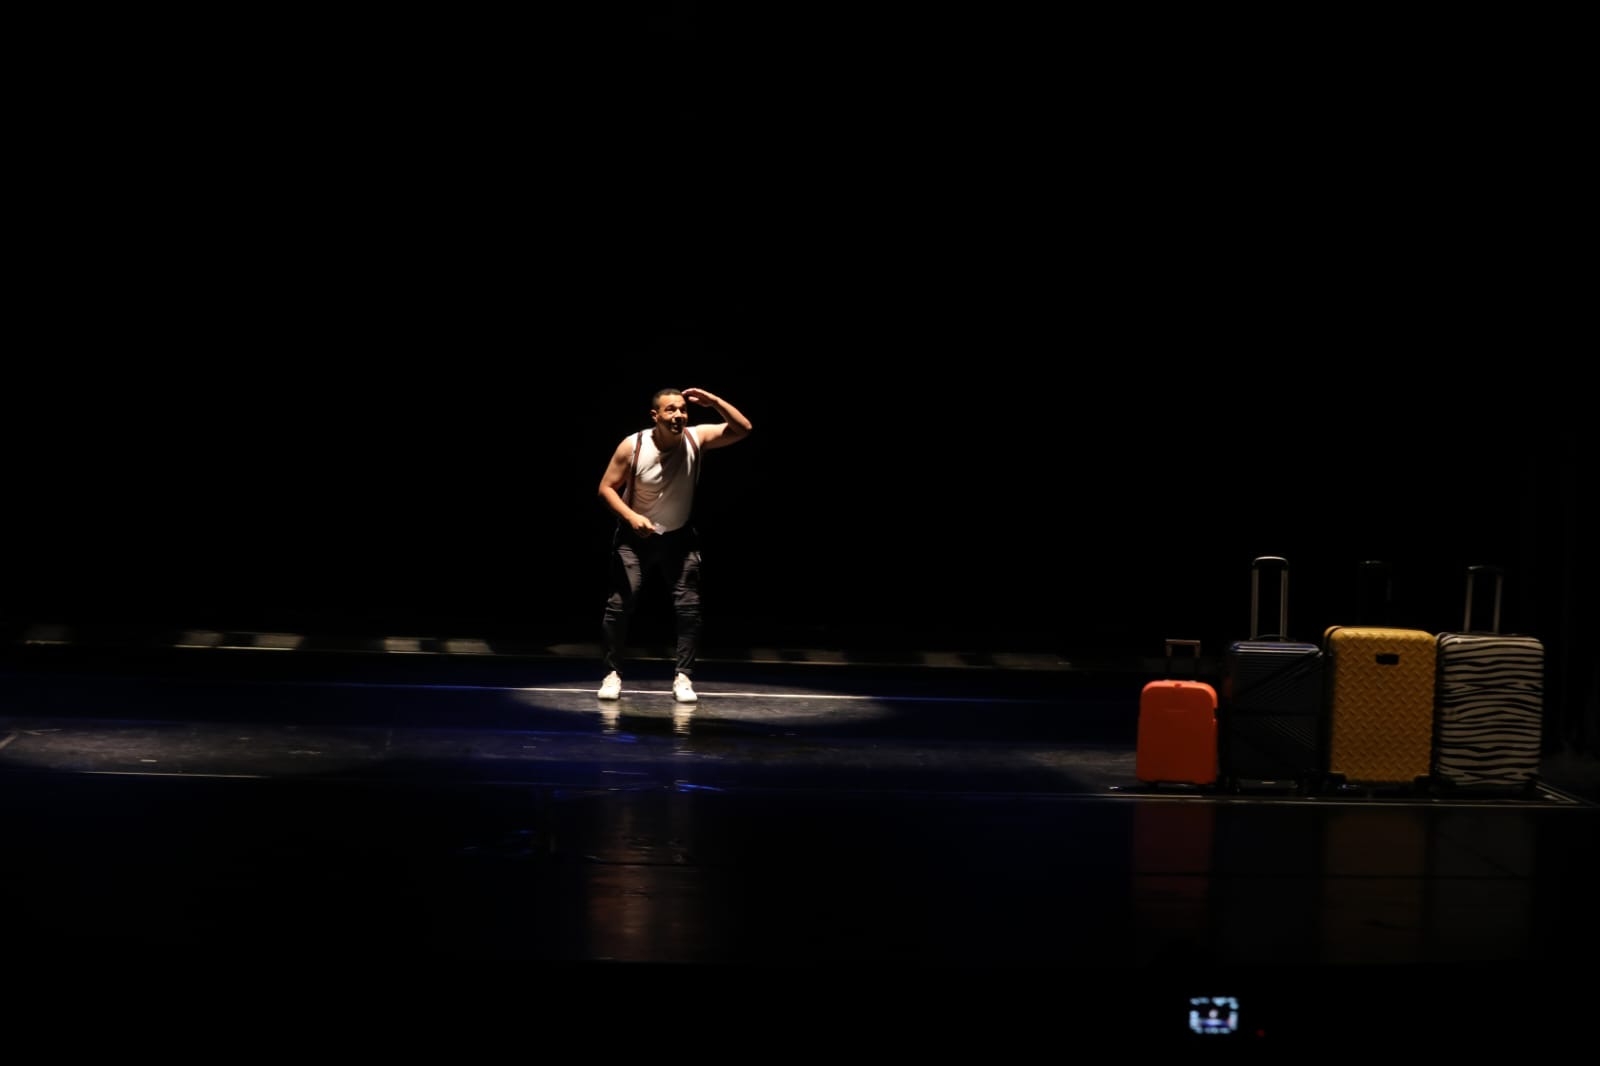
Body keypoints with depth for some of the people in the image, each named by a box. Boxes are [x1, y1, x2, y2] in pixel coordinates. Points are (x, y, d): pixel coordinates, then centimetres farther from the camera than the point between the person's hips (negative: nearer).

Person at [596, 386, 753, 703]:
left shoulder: (696, 438, -14)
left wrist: (714, 401, -29)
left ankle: (683, 677, 3)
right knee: (620, 603, -6)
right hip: (635, 536, -2)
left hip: (679, 537, 2)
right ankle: (613, 674, 7)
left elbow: (743, 429, -17)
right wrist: (631, 516, -28)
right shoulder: (632, 446, -20)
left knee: (688, 606, -5)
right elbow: (606, 488, -13)